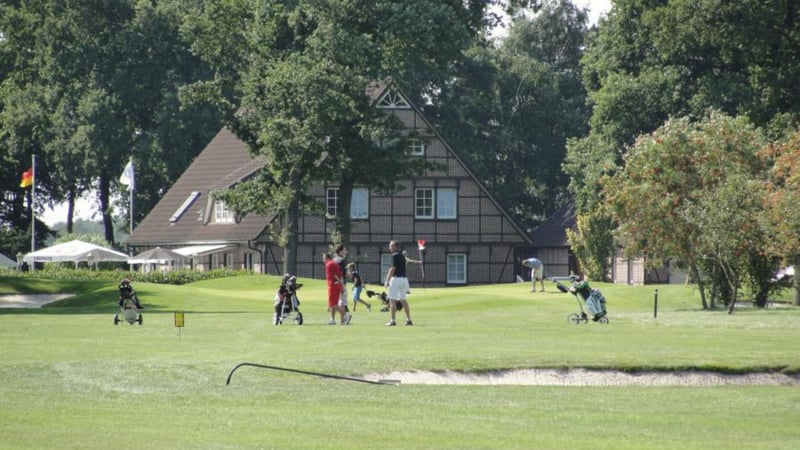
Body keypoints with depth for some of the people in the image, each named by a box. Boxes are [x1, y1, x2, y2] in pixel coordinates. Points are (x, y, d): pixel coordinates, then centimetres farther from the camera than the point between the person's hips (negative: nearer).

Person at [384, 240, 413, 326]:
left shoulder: (395, 255, -12)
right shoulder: (402, 255, 15)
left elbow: (393, 268, -17)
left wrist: (387, 281, -17)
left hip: (396, 278, -9)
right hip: (404, 278, 9)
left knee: (392, 300, -6)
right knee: (403, 300, 13)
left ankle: (392, 320, -10)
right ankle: (408, 319, 12)